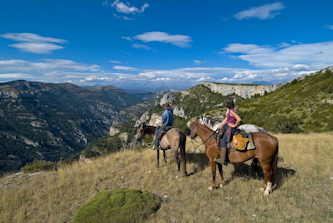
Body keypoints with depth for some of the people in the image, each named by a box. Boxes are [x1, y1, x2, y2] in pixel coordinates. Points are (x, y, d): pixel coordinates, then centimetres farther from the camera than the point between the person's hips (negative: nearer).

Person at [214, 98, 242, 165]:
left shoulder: (232, 111, -22)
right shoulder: (229, 110, 9)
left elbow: (239, 119, -31)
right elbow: (226, 119, 15)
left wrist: (234, 125, -16)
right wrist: (221, 126, 11)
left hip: (231, 128, -11)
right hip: (227, 126, 11)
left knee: (223, 141, -12)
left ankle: (222, 160, -9)